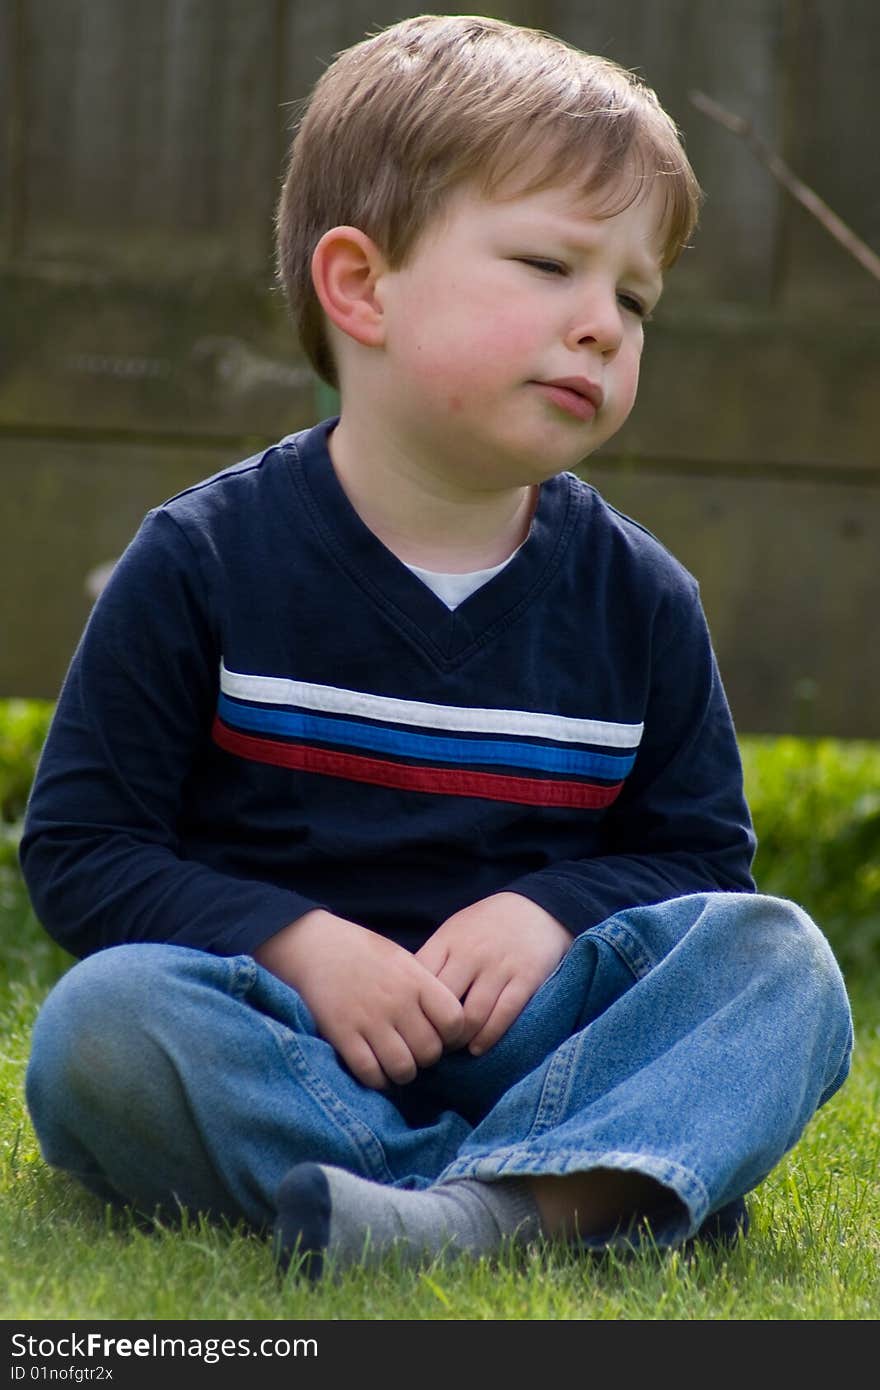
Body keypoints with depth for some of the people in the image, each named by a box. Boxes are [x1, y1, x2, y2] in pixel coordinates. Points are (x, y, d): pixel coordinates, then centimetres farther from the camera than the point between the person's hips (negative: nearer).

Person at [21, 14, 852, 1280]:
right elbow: (79, 847, -2)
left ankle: (498, 1207, -47)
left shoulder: (638, 599, 7)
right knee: (100, 1023, -33)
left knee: (774, 955, -22)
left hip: (529, 1035, 2)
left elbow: (701, 853, 13)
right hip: (286, 1032, -2)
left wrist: (555, 912, -10)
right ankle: (615, 1183, -34)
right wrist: (297, 941, -17)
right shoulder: (206, 561, -2)